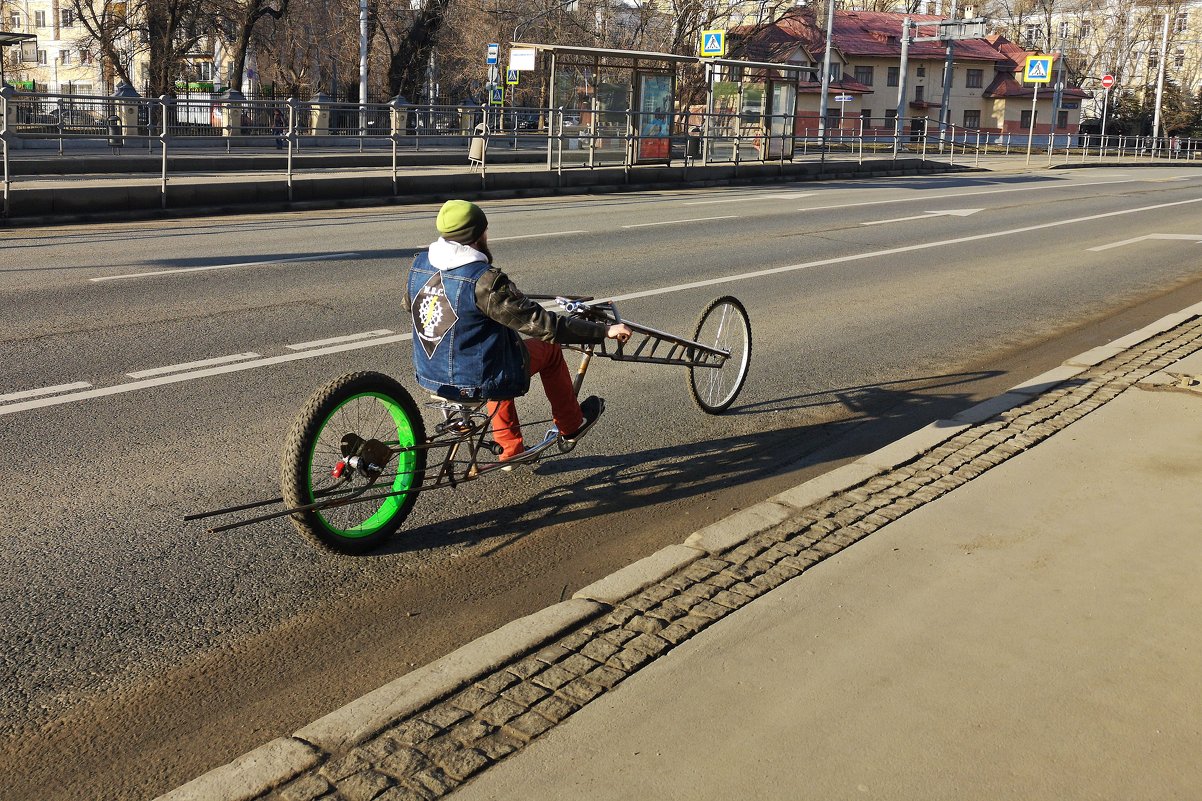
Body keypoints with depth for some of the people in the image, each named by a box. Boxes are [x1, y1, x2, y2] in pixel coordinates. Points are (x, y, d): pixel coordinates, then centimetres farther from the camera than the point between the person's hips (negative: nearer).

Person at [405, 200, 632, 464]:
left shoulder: (419, 264, -4)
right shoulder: (484, 280, -25)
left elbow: (409, 305, 18)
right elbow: (543, 324, -24)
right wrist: (605, 330, -17)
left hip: (429, 377, 7)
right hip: (477, 383, -7)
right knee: (549, 348, 15)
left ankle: (511, 449, 38)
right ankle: (571, 425, 33)